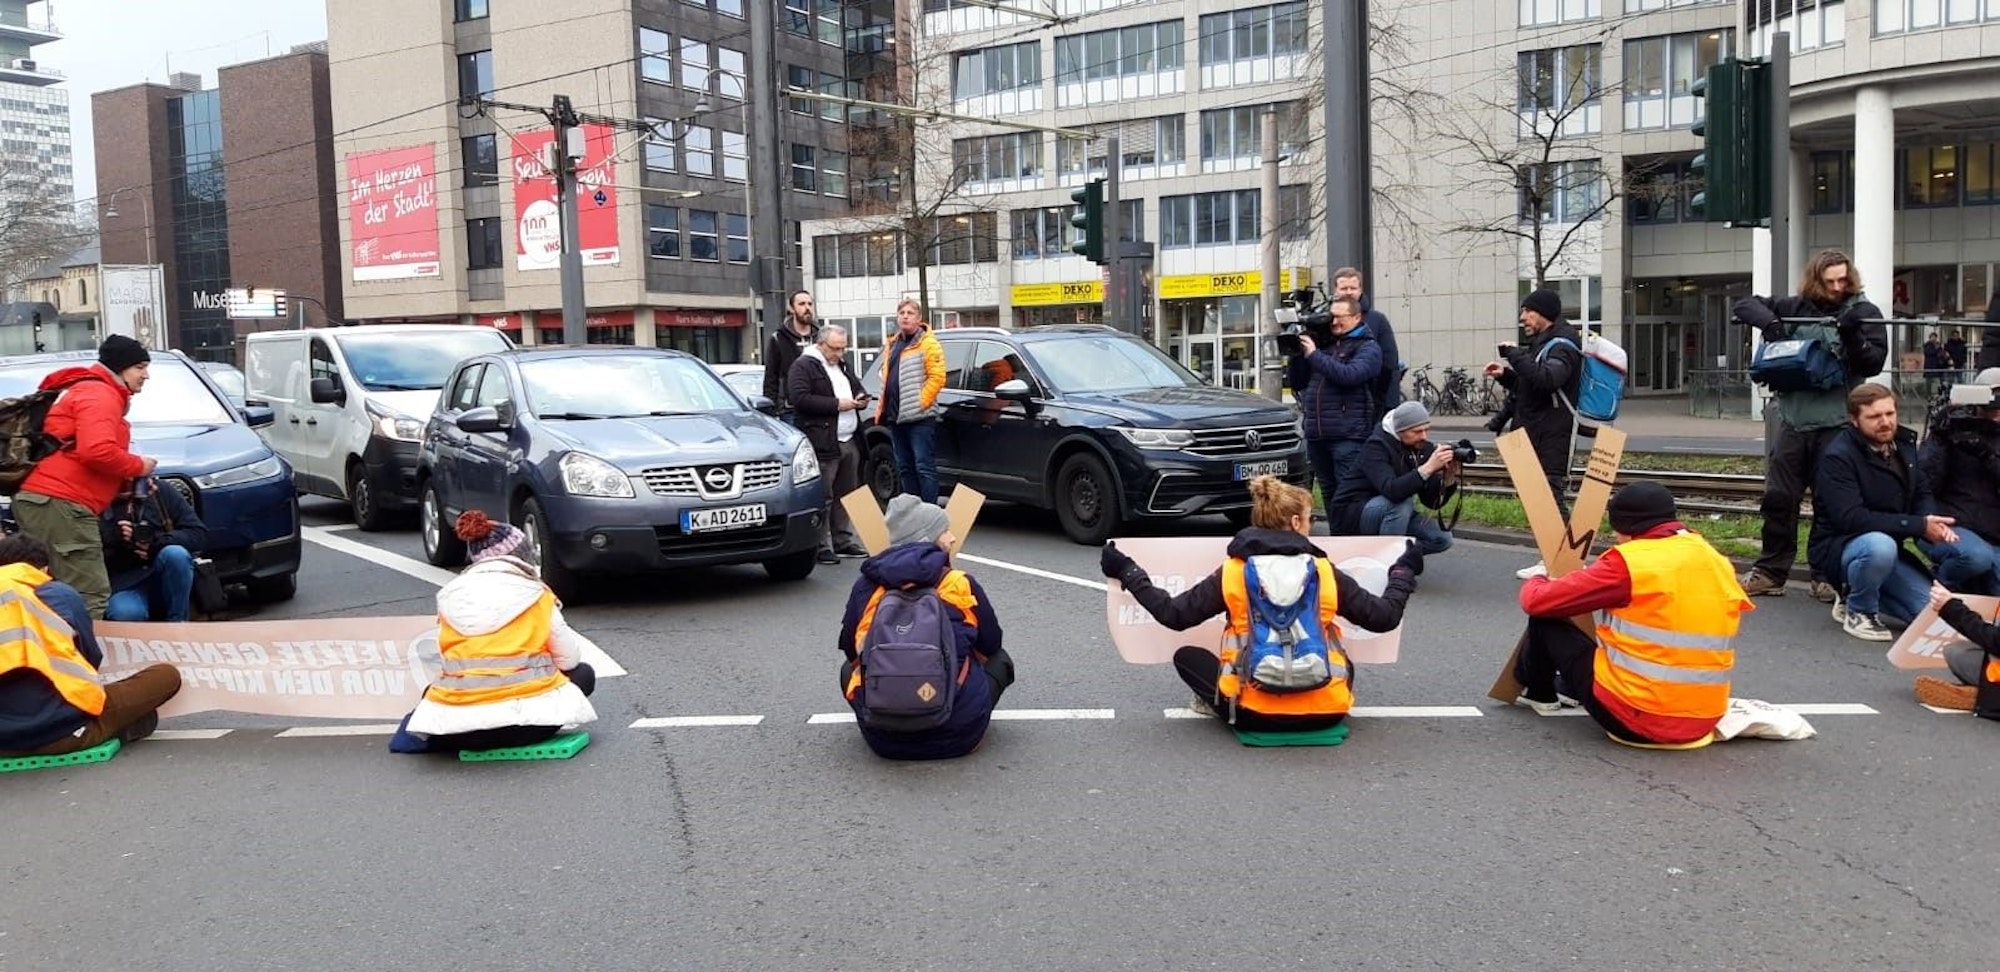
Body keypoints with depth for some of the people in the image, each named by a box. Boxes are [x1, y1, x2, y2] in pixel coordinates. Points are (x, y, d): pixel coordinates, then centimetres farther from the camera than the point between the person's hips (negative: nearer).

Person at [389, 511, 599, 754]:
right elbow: (570, 658, 3)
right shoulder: (536, 596, -2)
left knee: (432, 692, 39)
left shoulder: (449, 597, 7)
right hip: (528, 719, -5)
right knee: (583, 674, 21)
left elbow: (453, 660, 9)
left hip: (459, 725, 5)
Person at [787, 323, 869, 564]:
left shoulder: (844, 364, 20)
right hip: (823, 443, -8)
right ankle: (820, 546, -1)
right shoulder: (803, 366, -6)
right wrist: (836, 404, -18)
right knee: (823, 497, -6)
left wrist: (861, 399, 8)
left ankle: (843, 541, 23)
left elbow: (858, 388, 33)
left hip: (849, 442, 8)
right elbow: (799, 399, -18)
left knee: (846, 496, 13)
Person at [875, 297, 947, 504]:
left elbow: (937, 377, -14)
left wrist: (920, 402, -18)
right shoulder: (893, 345, 19)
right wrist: (881, 408, 12)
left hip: (919, 417, -8)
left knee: (924, 467, -7)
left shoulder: (928, 344, -6)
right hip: (895, 417, 8)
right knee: (905, 469, 12)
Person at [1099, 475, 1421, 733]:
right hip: (1324, 712, 2)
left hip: (1255, 713, -2)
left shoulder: (1232, 572, -2)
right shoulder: (1326, 572, 0)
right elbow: (1385, 617, 7)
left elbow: (1174, 614, 0)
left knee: (1187, 655, 20)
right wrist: (1404, 571, 25)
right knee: (1343, 664, 36)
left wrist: (1126, 571, 11)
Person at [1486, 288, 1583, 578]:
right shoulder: (1540, 343, 21)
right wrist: (1506, 375, 8)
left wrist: (1515, 355, -20)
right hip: (1534, 431, 10)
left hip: (1553, 433, -10)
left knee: (1552, 494, -12)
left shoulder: (1562, 345, -10)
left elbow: (1546, 379, -28)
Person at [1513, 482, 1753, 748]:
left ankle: (1538, 693, 36)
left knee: (1545, 620, 11)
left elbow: (1538, 601, -6)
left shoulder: (1629, 562, -14)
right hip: (1703, 722, 7)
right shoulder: (1718, 563, 4)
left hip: (1632, 719, -7)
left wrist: (1536, 582, 18)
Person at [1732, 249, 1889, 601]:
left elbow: (1875, 363, -3)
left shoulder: (1863, 313, 3)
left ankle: (1826, 576, 11)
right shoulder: (1795, 308, 9)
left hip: (1836, 423, -3)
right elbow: (1745, 304, 10)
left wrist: (1852, 337, -20)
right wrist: (1769, 321, -8)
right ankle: (1770, 572, 14)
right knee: (1778, 498, 5)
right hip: (1793, 419, 3)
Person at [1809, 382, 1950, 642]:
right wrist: (1918, 525, -28)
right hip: (1836, 547, -7)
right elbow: (1850, 518, -27)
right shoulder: (1837, 457, -19)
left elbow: (1922, 494, 11)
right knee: (1880, 546, -40)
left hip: (1888, 544, 7)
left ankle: (1858, 592, 17)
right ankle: (1859, 611, -12)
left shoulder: (1904, 443, 4)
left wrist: (1933, 522, -14)